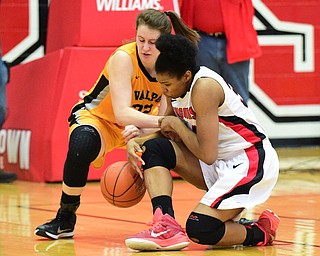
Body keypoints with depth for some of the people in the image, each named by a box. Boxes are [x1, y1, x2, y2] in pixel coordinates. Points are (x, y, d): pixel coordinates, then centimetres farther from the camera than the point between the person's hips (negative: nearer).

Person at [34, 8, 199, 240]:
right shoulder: (123, 58, -29)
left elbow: (164, 115, -20)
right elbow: (122, 113, -38)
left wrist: (140, 131, -42)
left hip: (138, 125, 5)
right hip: (98, 117, -5)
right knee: (82, 145, -37)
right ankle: (64, 219, -18)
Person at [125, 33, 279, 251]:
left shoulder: (204, 87, -24)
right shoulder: (179, 86, 2)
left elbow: (207, 155, -26)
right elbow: (168, 132, 15)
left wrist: (177, 125, -14)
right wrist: (136, 142, -4)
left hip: (251, 163, -10)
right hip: (221, 163, 10)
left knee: (199, 229, -22)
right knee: (154, 148, -5)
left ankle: (262, 231, 4)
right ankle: (166, 227, -16)